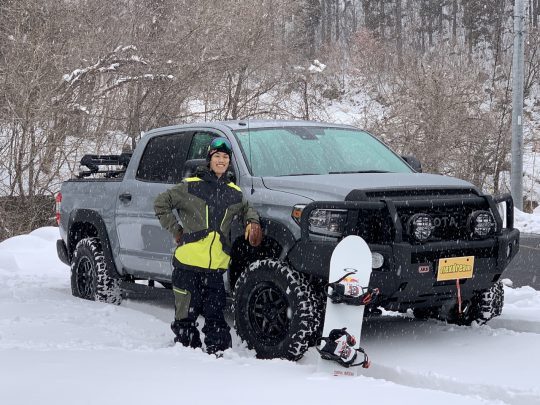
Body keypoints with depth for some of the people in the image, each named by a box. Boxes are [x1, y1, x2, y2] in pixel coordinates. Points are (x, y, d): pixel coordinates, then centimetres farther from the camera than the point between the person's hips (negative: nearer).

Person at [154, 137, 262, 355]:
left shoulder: (234, 192, 14)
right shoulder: (191, 186, 1)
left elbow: (246, 208, 35)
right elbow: (161, 203, 8)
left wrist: (252, 221, 14)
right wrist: (175, 230, 3)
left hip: (216, 266, 3)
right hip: (188, 263, -3)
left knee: (215, 316, 3)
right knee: (186, 315, 2)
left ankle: (218, 353, 10)